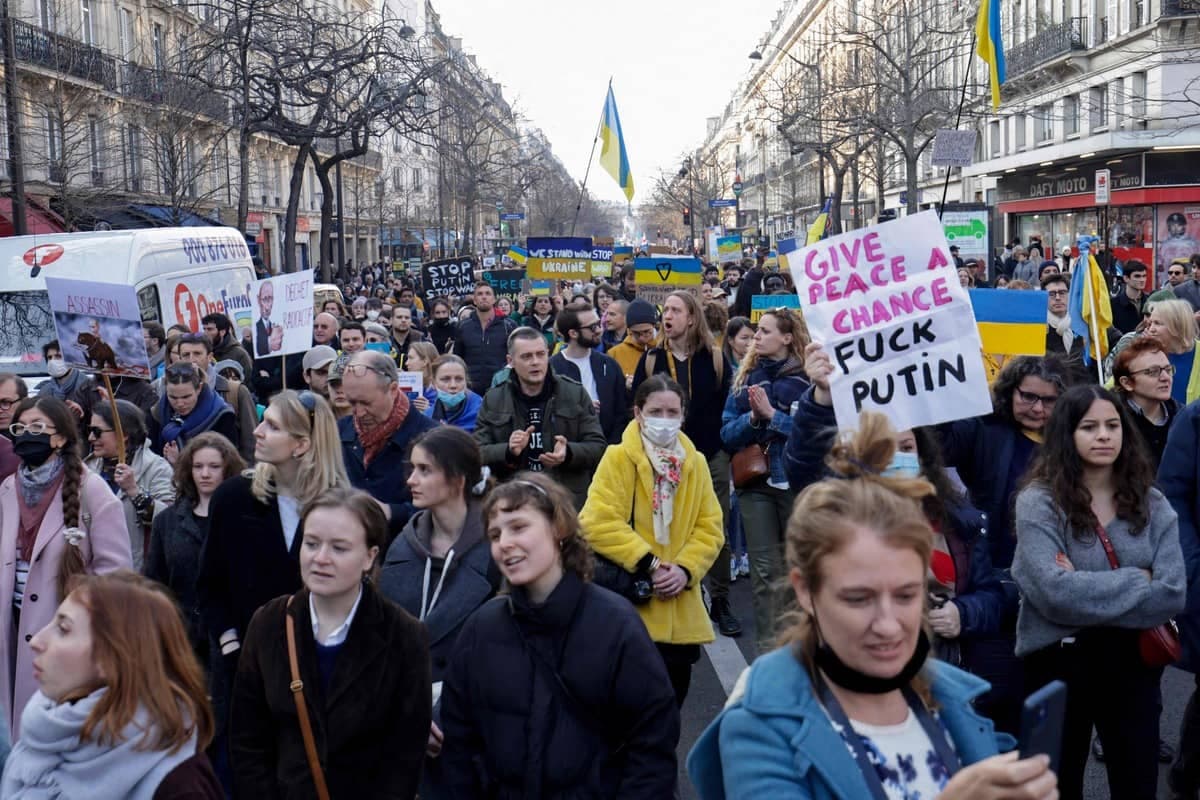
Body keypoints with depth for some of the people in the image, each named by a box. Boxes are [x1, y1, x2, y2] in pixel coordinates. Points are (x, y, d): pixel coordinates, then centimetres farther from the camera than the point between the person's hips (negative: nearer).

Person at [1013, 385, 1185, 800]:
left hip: (1134, 659, 3)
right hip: (1061, 660, -3)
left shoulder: (1151, 503, 2)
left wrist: (1090, 593, -17)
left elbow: (1175, 592, -10)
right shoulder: (1039, 502, -10)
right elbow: (1055, 592, -23)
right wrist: (1137, 582, -14)